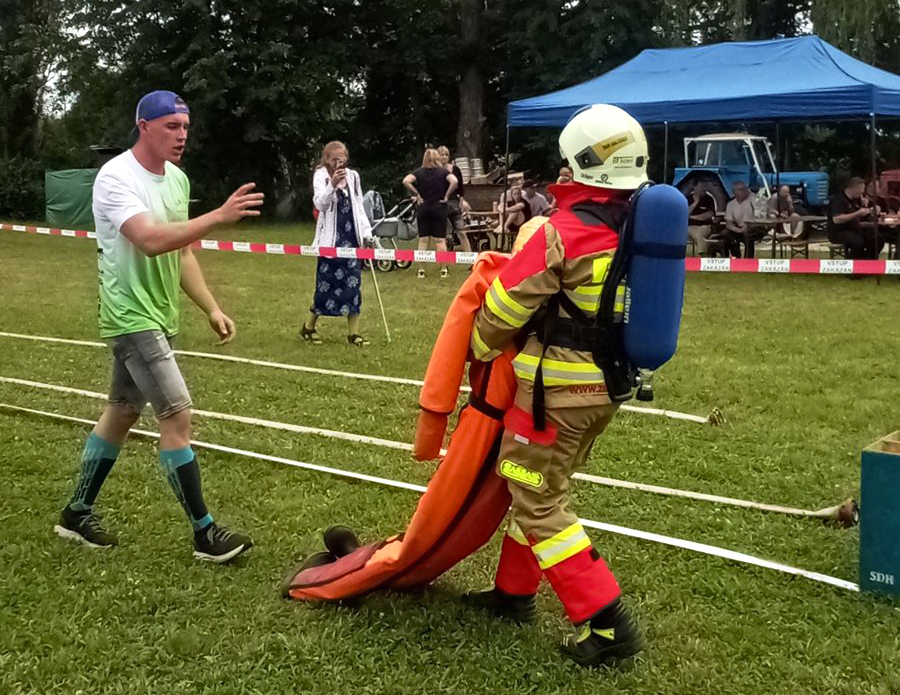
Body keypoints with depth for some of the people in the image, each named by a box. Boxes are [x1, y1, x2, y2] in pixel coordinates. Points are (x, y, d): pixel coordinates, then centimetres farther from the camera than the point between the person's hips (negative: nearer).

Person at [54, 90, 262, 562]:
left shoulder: (177, 179, 8)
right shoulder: (116, 178, -18)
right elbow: (151, 241, -33)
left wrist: (211, 308, 9)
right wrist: (219, 216, -38)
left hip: (159, 316, 9)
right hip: (131, 316, -9)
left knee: (122, 411, 16)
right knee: (177, 415, -11)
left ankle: (77, 513, 31)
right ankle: (205, 534, -1)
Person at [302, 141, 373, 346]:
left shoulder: (353, 176, 9)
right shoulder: (321, 176, -3)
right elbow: (319, 204, -15)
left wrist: (366, 233, 10)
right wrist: (332, 185, -29)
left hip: (352, 237, 4)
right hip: (331, 239, -4)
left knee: (353, 283, 2)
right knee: (326, 282, 0)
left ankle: (353, 332, 7)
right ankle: (308, 327, 16)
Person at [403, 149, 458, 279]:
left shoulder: (419, 172, 1)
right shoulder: (443, 171, -1)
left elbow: (406, 181, -14)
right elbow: (454, 181, -19)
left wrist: (416, 194, -5)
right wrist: (446, 196, -9)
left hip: (423, 208, 1)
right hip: (439, 208, -1)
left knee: (423, 240, 6)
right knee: (440, 240, 2)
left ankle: (421, 270, 6)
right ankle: (443, 270, 2)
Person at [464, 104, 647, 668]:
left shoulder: (564, 233, -20)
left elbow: (507, 303, -12)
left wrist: (482, 348, 6)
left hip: (560, 387, -8)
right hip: (614, 384, 8)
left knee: (538, 503, 1)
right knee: (538, 487, 21)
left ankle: (606, 622, -1)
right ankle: (515, 591, 34)